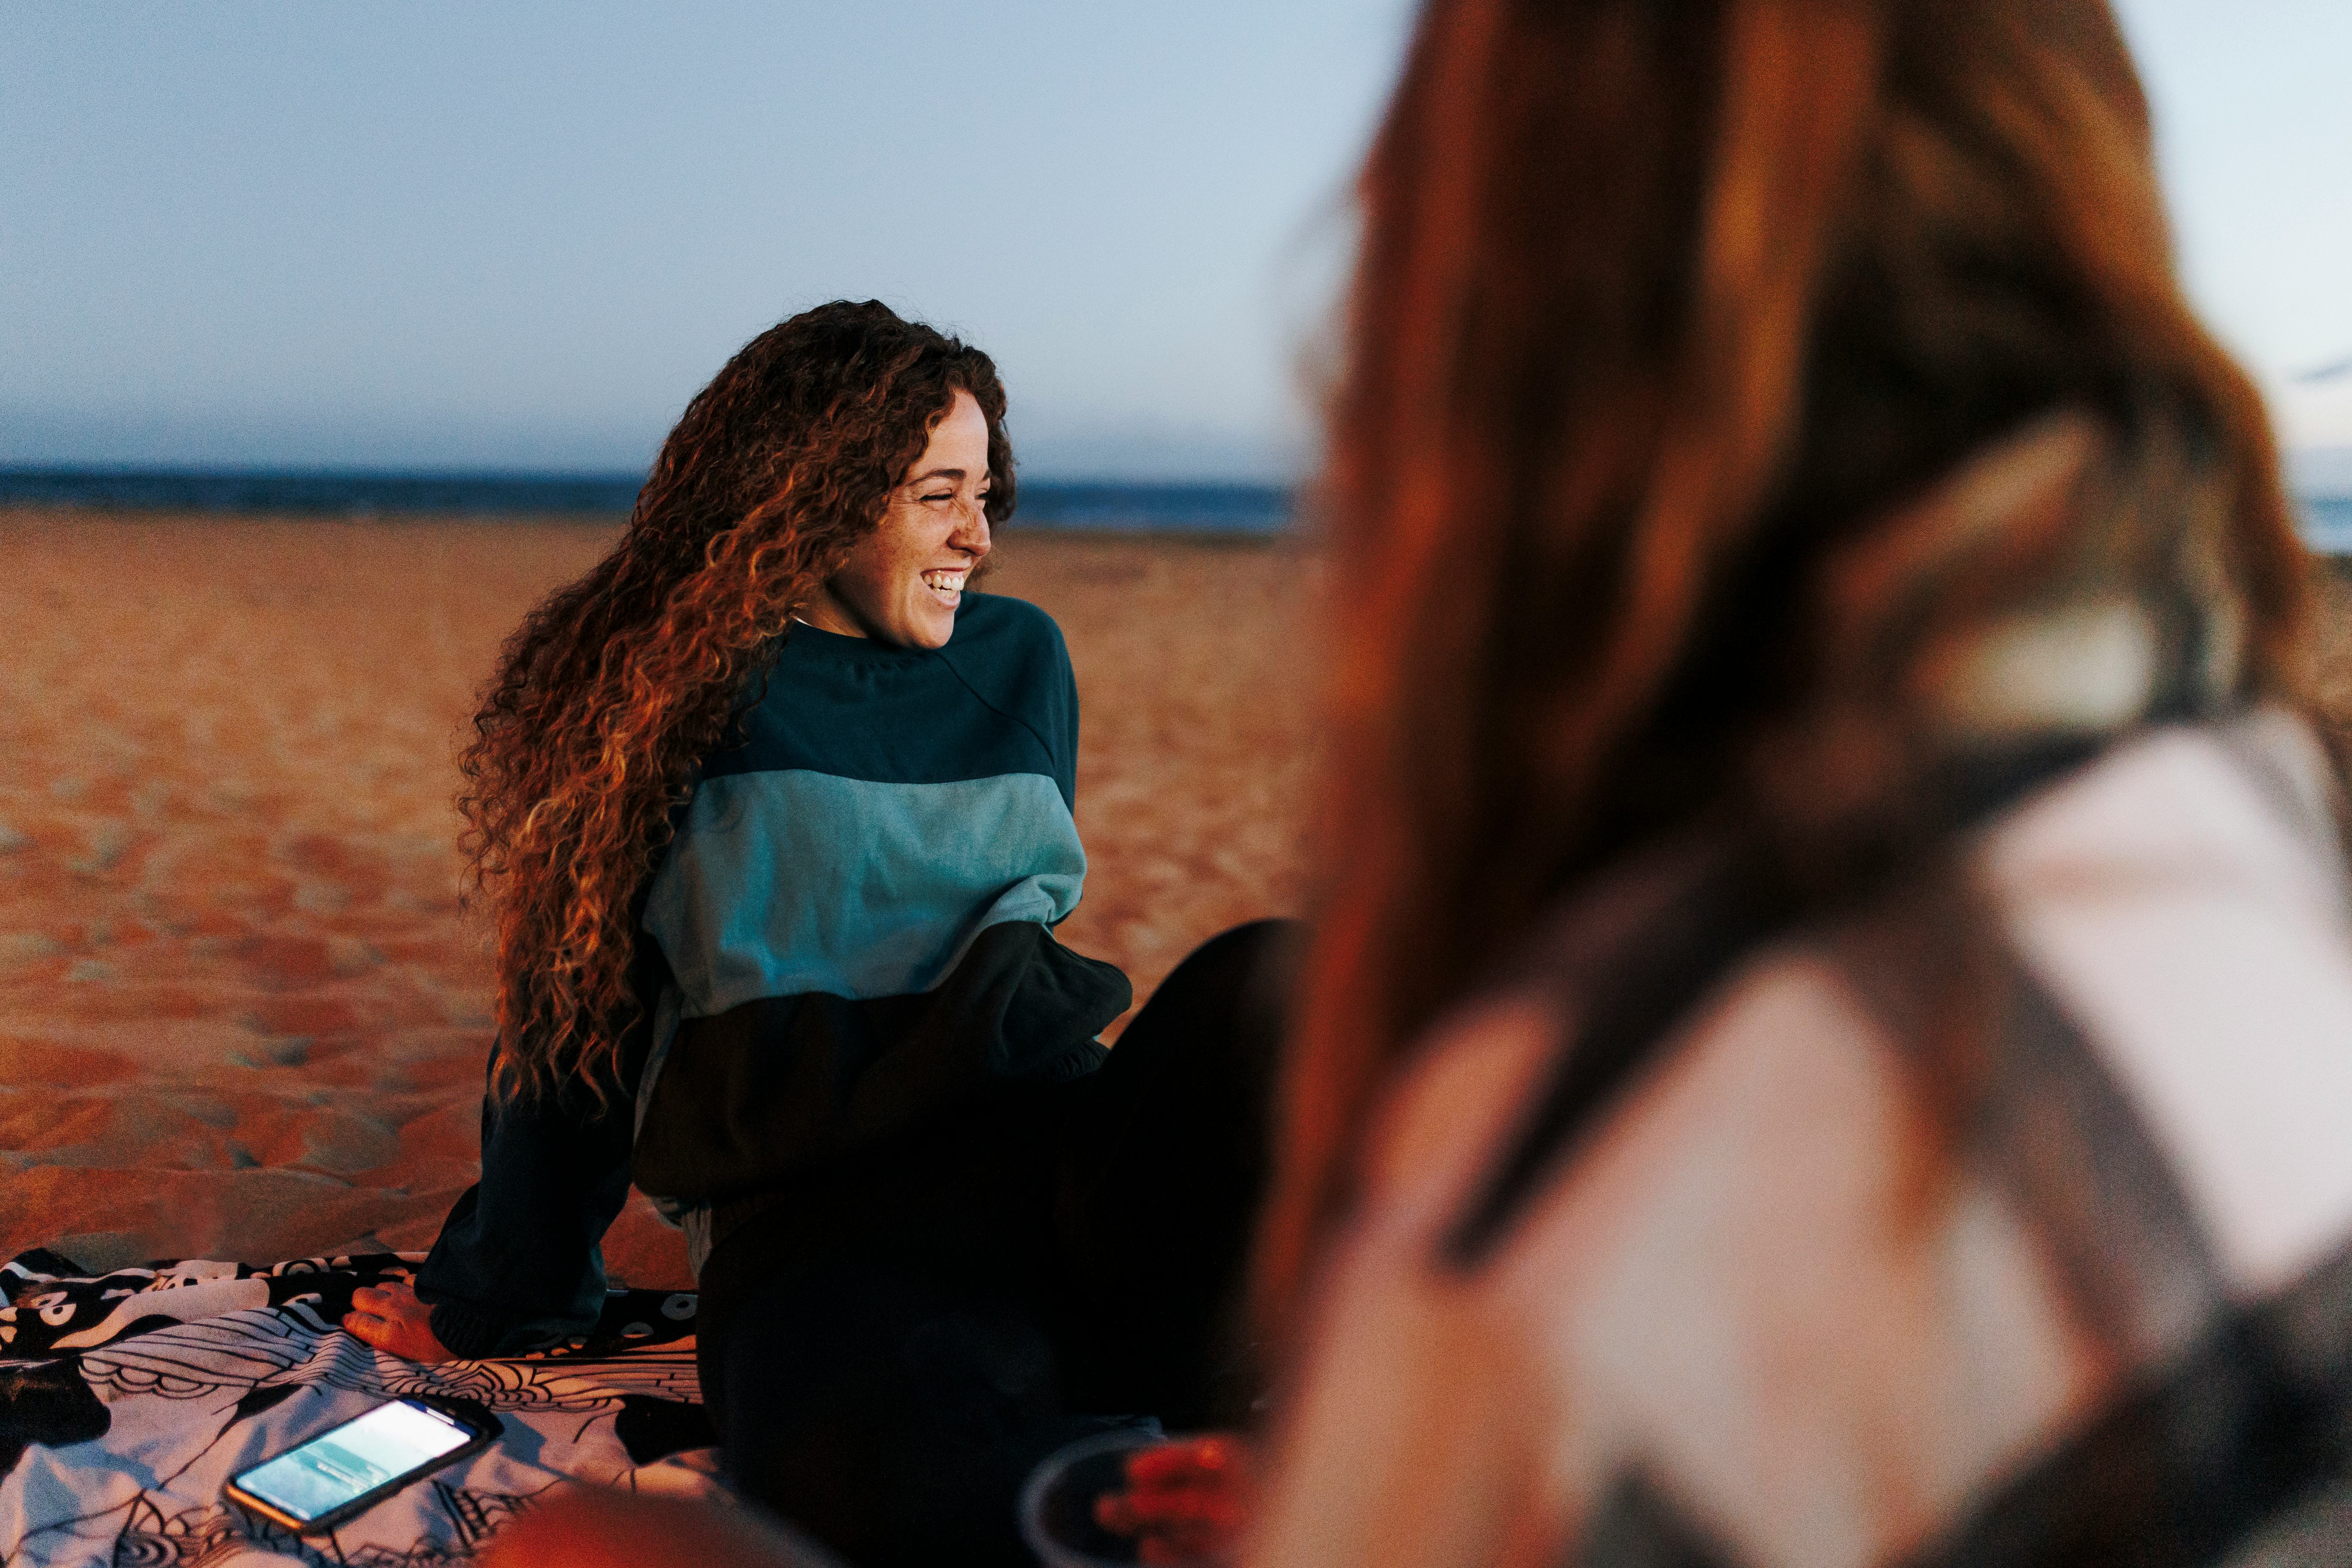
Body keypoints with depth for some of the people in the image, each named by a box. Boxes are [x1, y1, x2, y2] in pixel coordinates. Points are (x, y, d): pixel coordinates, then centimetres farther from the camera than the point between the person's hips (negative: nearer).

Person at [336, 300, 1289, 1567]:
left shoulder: (1019, 659, 17)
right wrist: (492, 1302, 21)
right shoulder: (662, 697, 7)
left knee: (1269, 983, -31)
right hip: (810, 1204, -3)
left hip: (1055, 1151, 3)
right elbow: (575, 1008, 13)